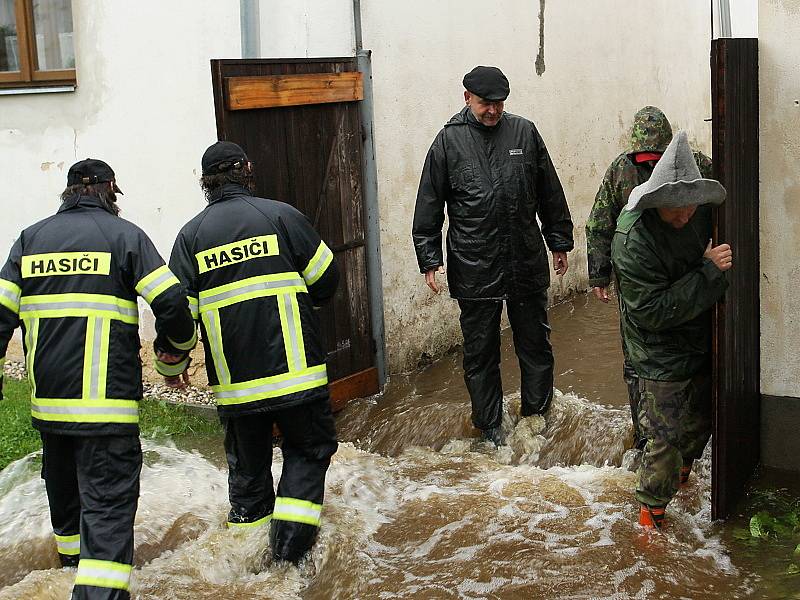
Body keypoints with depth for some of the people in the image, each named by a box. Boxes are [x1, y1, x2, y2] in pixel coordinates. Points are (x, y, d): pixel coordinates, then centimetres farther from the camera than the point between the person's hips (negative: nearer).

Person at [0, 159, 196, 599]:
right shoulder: (124, 234, -2)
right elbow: (171, 303, -10)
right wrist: (176, 344, 10)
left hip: (47, 397, 5)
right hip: (107, 397, -5)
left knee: (62, 481, 25)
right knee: (109, 498, -5)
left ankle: (71, 553, 46)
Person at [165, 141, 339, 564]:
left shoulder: (191, 234, 2)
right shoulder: (281, 215, -3)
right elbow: (326, 281, 1)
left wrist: (172, 364, 15)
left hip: (234, 381, 2)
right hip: (295, 370, -2)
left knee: (247, 464, 18)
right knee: (308, 448, 14)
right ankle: (291, 534, 2)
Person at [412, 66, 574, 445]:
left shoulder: (524, 133, 3)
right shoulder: (449, 141, -2)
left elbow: (550, 194, 11)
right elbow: (428, 207, 1)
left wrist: (559, 242, 13)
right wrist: (429, 259, -3)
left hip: (527, 262, 2)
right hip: (474, 268, -2)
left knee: (536, 344, 12)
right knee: (480, 352, 8)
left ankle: (537, 414, 30)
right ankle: (489, 425, 22)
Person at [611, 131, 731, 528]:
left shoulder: (700, 212, -8)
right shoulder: (633, 238, -29)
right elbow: (654, 310, -30)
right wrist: (708, 271, -30)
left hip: (700, 339, 7)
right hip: (661, 352, -7)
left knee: (702, 417, 24)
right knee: (665, 435, -3)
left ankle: (682, 470, 51)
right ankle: (652, 510, 16)